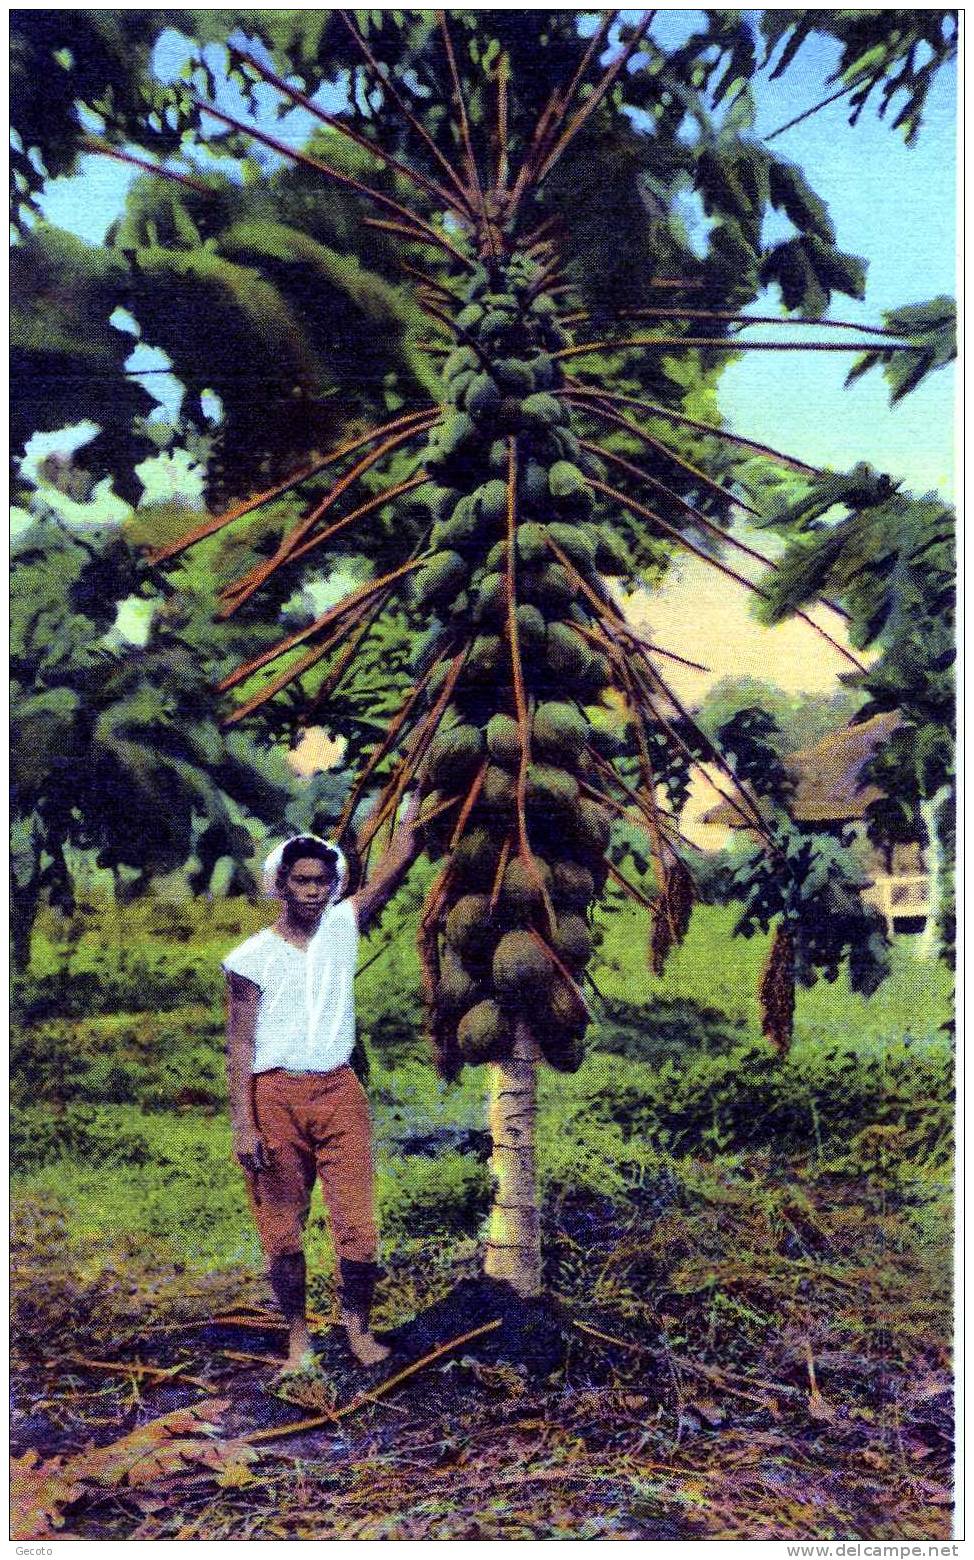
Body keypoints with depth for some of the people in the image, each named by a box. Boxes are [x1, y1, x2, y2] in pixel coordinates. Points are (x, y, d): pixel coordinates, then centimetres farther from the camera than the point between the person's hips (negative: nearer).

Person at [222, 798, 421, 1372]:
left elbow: (398, 863, -1)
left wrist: (418, 789, -5)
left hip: (340, 1092, 2)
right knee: (282, 1229, 6)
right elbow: (240, 1044, -3)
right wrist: (243, 1124, -8)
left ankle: (357, 1324, 20)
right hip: (276, 1095, -2)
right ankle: (298, 1334, 25)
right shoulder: (254, 955, -3)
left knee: (358, 1223, -2)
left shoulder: (344, 926, 4)